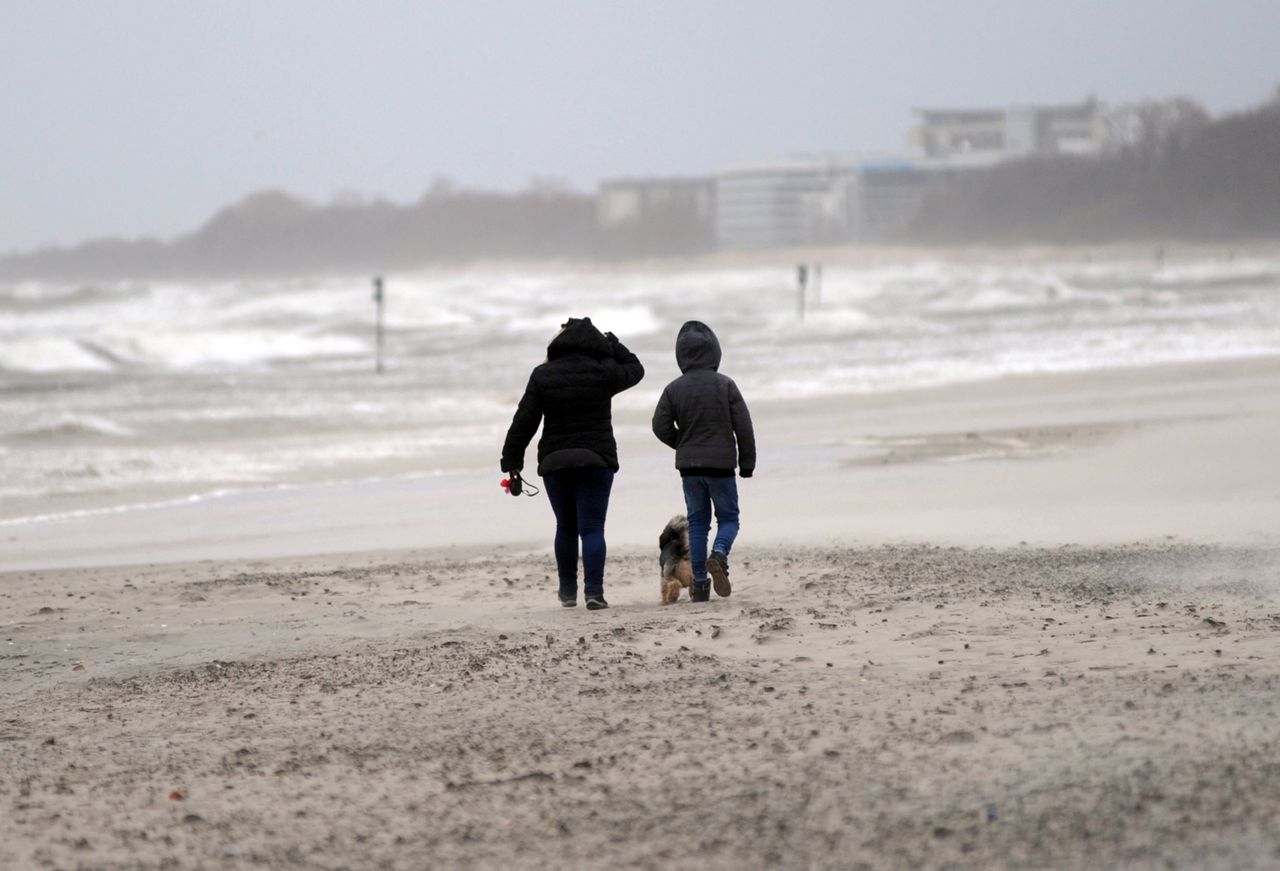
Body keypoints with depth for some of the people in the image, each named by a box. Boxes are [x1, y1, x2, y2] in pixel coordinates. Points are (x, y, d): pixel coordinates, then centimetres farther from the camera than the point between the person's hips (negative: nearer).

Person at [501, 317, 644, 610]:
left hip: (554, 462, 2)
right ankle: (594, 590, -17)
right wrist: (611, 343, 21)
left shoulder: (542, 376, -1)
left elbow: (524, 422, 0)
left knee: (565, 527, 16)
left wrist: (512, 461, 4)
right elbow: (635, 369, 15)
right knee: (592, 528, -4)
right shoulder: (602, 373, -6)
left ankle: (568, 591, 20)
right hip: (596, 460, -2)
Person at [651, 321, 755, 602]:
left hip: (689, 465, 2)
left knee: (697, 522, 9)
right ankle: (719, 555, -22)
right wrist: (747, 460, 4)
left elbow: (661, 427, -2)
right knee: (728, 517, 9)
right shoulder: (725, 385, -5)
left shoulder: (674, 389, -1)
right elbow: (743, 425, -5)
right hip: (721, 463, -2)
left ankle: (700, 583, 4)